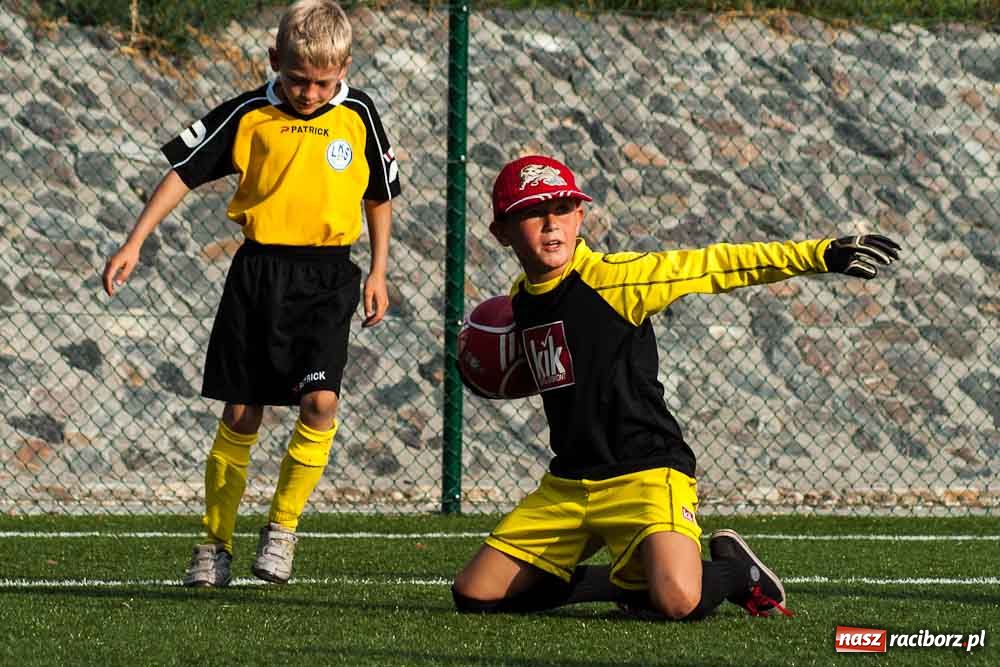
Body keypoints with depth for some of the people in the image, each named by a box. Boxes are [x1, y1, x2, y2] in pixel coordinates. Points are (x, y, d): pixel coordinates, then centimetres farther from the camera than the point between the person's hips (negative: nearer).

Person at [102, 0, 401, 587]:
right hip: (259, 271, 0)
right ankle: (216, 545, 13)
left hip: (327, 278, 0)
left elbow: (380, 195, 15)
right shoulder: (249, 115, -3)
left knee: (320, 401, -17)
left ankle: (283, 527, 1)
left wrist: (379, 273, 12)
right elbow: (185, 172, 2)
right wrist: (135, 243, -4)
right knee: (241, 412, 2)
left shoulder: (357, 115, 1)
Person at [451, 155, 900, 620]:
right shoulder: (521, 299, 9)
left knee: (677, 602, -30)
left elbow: (715, 266, -15)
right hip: (567, 483, 7)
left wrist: (823, 255, -22)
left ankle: (738, 571, 8)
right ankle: (630, 583, 18)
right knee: (473, 595, 3)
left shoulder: (608, 277, -12)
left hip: (644, 472, -7)